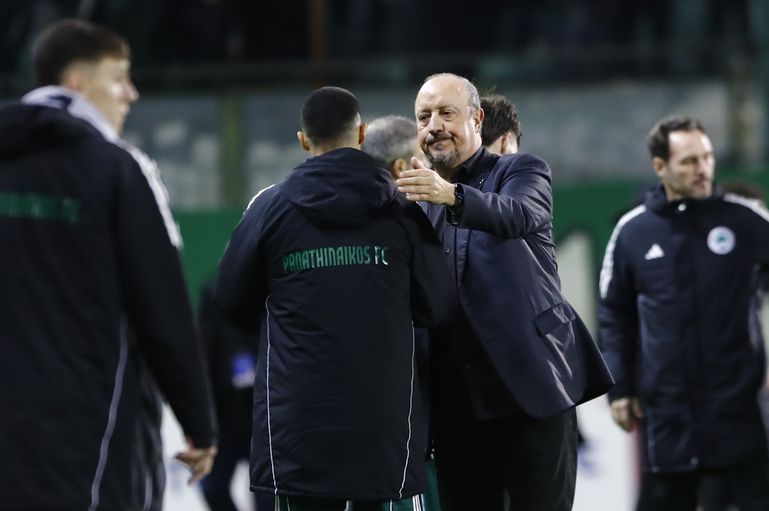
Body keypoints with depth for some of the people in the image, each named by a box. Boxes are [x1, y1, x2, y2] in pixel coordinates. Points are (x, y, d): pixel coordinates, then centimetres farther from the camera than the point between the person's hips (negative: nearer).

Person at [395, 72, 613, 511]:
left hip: (533, 391, -5)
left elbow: (518, 215, -22)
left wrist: (453, 195, -39)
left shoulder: (523, 171, 2)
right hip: (457, 405, 5)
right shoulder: (421, 202, 16)